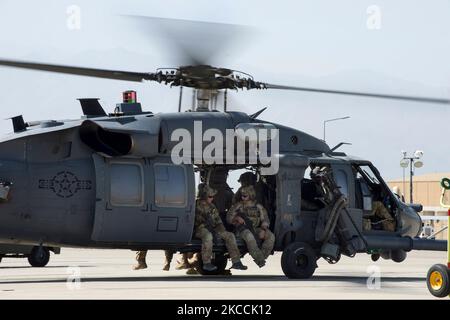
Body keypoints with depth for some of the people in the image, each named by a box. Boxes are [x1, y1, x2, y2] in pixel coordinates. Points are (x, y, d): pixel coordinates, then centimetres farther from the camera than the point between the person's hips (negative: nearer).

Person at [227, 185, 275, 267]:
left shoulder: (258, 207, 11)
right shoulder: (238, 206, 10)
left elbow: (265, 220, 2)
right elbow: (229, 218, 8)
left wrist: (263, 230, -18)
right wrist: (237, 218, -14)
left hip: (255, 229, 3)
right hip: (243, 229, -3)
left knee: (271, 236, -25)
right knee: (250, 237, -40)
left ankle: (262, 257, -25)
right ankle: (259, 259, -36)